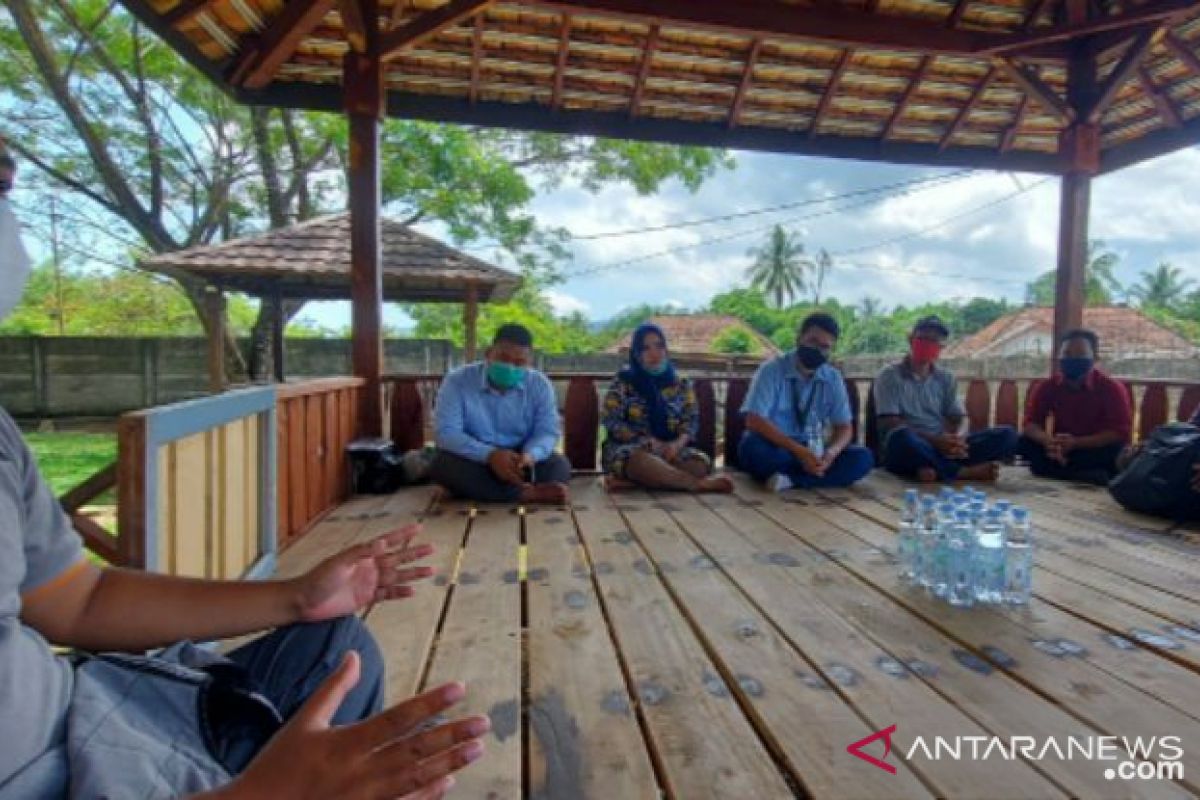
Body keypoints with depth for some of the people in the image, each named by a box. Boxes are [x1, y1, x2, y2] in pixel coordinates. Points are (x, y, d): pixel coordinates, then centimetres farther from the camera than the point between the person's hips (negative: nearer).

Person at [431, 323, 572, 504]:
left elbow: (548, 431, -7)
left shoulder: (540, 385, -4)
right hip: (475, 461, -1)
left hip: (519, 461, 1)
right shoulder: (457, 381, -11)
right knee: (442, 464, -33)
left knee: (560, 465, -23)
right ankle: (525, 494, -36)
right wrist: (489, 454, -35)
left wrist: (530, 455, -32)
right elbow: (447, 433, -19)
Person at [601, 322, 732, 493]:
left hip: (670, 449, 3)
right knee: (642, 460, -38)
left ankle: (630, 482, -30)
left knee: (701, 463, -27)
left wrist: (677, 444, -17)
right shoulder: (623, 382, 2)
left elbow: (691, 420, 5)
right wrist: (649, 442, -17)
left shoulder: (681, 384, 10)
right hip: (629, 448, -3)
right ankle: (698, 483, -34)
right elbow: (611, 421, -5)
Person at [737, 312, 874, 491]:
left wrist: (831, 452, -21)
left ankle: (790, 479, -26)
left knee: (863, 458, -18)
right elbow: (754, 421, -21)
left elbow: (844, 427, 2)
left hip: (812, 450, 4)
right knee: (752, 447, -37)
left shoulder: (833, 378, 3)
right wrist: (798, 450, -29)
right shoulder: (772, 370, -11)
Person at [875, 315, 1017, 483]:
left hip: (944, 448, 5)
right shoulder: (890, 376, 0)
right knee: (902, 436, -40)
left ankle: (939, 469, -29)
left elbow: (959, 418, 10)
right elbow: (891, 425, -10)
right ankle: (963, 472, -22)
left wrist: (957, 439, -15)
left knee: (1006, 434, -12)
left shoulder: (946, 379, 17)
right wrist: (934, 440, -21)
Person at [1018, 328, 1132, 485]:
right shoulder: (1047, 386, -2)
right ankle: (1089, 476, -34)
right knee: (1024, 442, -26)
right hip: (1060, 449, 3)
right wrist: (1048, 441, -33)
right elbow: (1031, 422, -8)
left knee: (1116, 451, -34)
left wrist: (1075, 443, -31)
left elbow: (1121, 432, -17)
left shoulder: (1112, 389, -9)